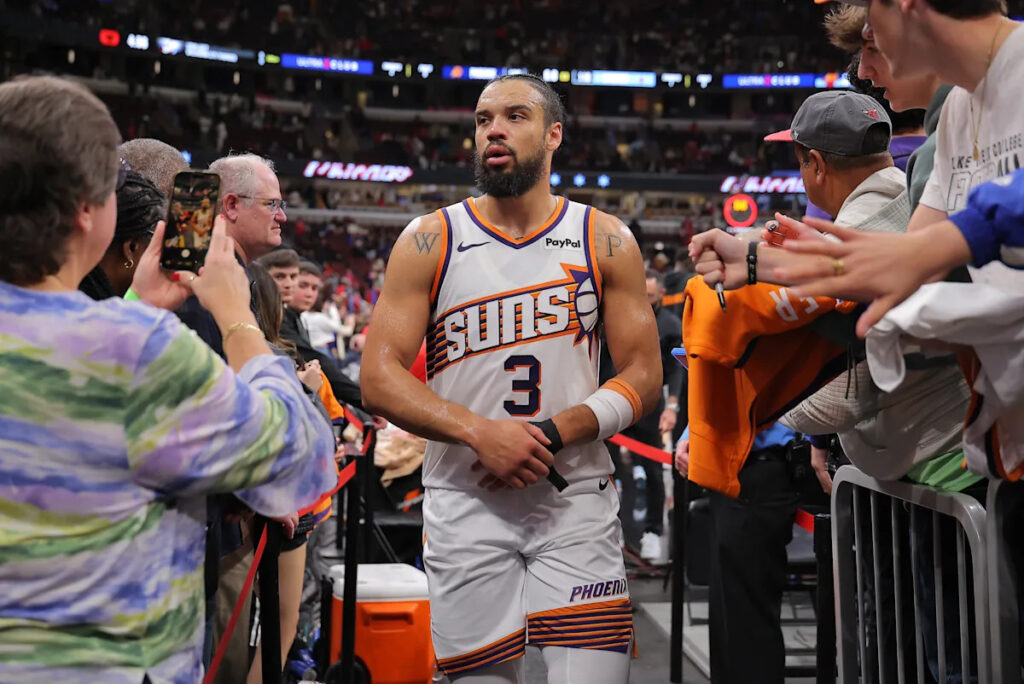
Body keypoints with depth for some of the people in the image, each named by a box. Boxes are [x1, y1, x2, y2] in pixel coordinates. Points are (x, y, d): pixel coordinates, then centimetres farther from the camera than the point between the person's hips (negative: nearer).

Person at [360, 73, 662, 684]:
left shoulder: (605, 241, 4)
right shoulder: (429, 242, 2)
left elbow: (643, 378, 2)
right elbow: (380, 378, -3)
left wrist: (555, 434, -14)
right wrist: (478, 432, -18)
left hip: (576, 499, 0)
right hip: (465, 502, 0)